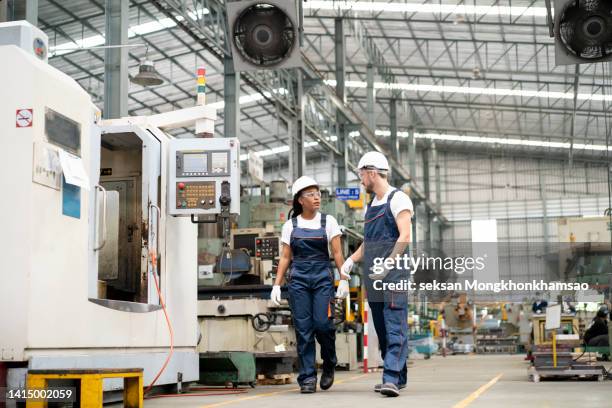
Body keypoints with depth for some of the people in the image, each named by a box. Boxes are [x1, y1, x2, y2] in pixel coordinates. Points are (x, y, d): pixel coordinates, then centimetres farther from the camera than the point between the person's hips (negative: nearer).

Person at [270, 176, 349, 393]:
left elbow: (337, 253, 2)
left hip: (322, 278, -1)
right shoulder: (290, 225, 9)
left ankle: (329, 365, 17)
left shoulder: (328, 221, 6)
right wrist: (276, 285, 1)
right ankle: (307, 378, 4)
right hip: (298, 280, 1)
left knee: (323, 324, -11)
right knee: (303, 329, -2)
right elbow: (285, 257, 9)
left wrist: (343, 279, -8)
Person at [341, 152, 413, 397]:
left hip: (393, 274, -9)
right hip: (373, 277, 9)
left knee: (394, 328, -13)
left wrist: (388, 263, -26)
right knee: (381, 330, 10)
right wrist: (351, 260, 10)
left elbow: (405, 237, -16)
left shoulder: (398, 199, -5)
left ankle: (391, 379, -19)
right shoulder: (371, 205, 20)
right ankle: (397, 377, 19)